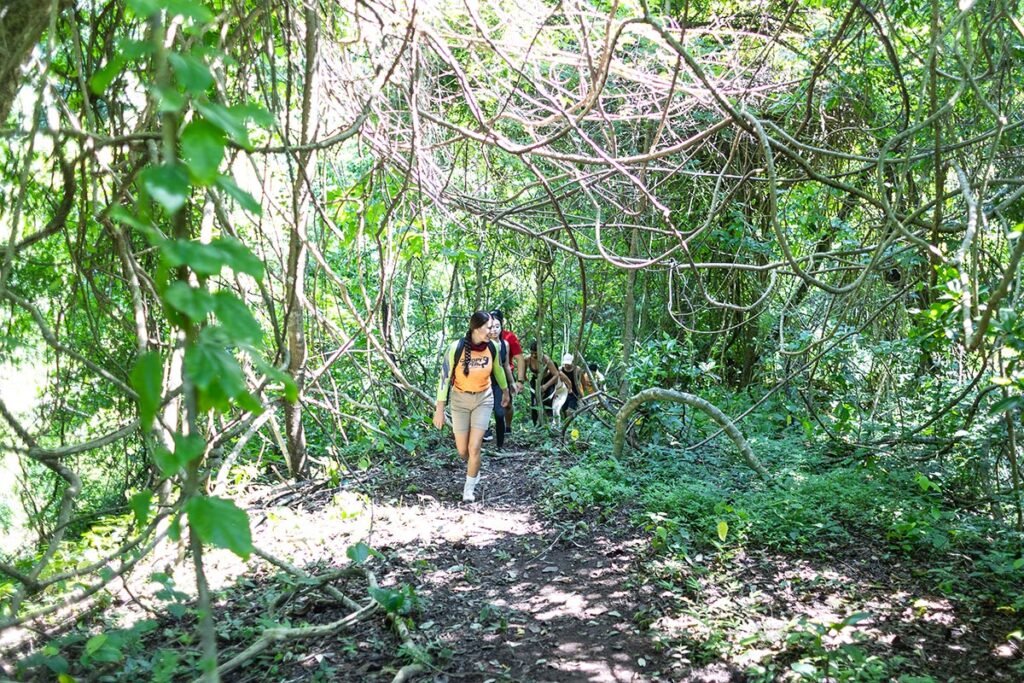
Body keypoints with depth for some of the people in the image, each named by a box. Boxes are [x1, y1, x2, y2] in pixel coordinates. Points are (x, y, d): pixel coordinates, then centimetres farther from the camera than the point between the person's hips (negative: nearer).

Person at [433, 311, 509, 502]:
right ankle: (474, 471, 42)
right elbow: (444, 378, -16)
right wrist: (439, 409, -16)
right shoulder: (456, 348, -22)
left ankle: (469, 488, 12)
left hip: (483, 399, 1)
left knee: (474, 448, -9)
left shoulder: (491, 347, -11)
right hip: (460, 400, -1)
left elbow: (498, 370, 10)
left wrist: (505, 391, 23)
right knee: (462, 450, 6)